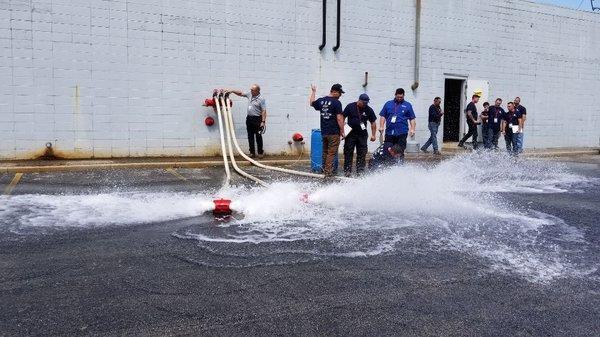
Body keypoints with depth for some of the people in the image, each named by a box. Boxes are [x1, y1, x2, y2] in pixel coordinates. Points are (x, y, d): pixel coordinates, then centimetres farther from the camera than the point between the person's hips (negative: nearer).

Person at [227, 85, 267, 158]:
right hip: (249, 118, 7)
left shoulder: (261, 99, -13)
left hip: (257, 119, -7)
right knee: (250, 136, 8)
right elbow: (241, 93, 19)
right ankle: (252, 153, 14)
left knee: (258, 136, 0)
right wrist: (233, 91, 6)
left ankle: (260, 153, 8)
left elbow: (264, 111, -17)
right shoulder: (249, 94, 6)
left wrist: (263, 121, -22)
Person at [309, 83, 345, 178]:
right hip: (334, 132, -6)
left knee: (325, 152, 17)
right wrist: (342, 131, -8)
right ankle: (328, 173, -3)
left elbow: (311, 103, 30)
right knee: (331, 153, -3)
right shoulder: (336, 102, -12)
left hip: (323, 132, 7)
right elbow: (339, 118, -15)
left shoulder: (321, 100, 8)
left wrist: (313, 92, 44)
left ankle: (324, 170, 22)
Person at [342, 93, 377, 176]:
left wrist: (373, 135, 1)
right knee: (348, 152, -1)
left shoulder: (369, 110, 1)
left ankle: (360, 171, 9)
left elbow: (373, 123, 7)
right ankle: (347, 170, 5)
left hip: (362, 134, 2)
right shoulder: (350, 106, -3)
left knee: (362, 153, 2)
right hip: (350, 134, -1)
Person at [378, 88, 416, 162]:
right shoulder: (388, 104, 14)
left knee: (400, 152, -1)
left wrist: (412, 129, -3)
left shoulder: (408, 105, 11)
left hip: (402, 133, -1)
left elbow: (412, 119, 9)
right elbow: (383, 116, 13)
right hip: (389, 132, 1)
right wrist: (381, 126, 0)